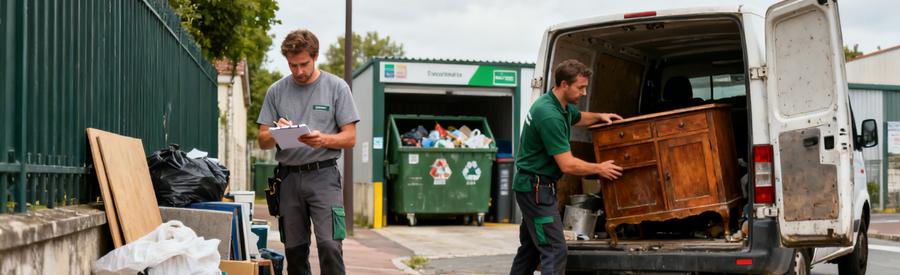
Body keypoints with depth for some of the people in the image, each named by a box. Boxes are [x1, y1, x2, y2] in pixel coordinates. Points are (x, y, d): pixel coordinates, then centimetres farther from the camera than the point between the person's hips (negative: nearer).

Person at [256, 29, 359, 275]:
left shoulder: (336, 87, 3)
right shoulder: (276, 91, 10)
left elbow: (350, 138, 1)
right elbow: (263, 141, 10)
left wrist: (324, 139, -19)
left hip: (323, 175, -3)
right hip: (289, 178, 3)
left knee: (329, 245, -16)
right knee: (294, 250, 7)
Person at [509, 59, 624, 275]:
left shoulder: (563, 106, 6)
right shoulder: (550, 115, -25)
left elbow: (578, 118, 33)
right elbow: (567, 165, -24)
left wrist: (599, 117, 14)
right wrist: (599, 169, -9)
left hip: (534, 186, 10)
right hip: (536, 187, -10)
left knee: (530, 247, 17)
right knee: (555, 250, -13)